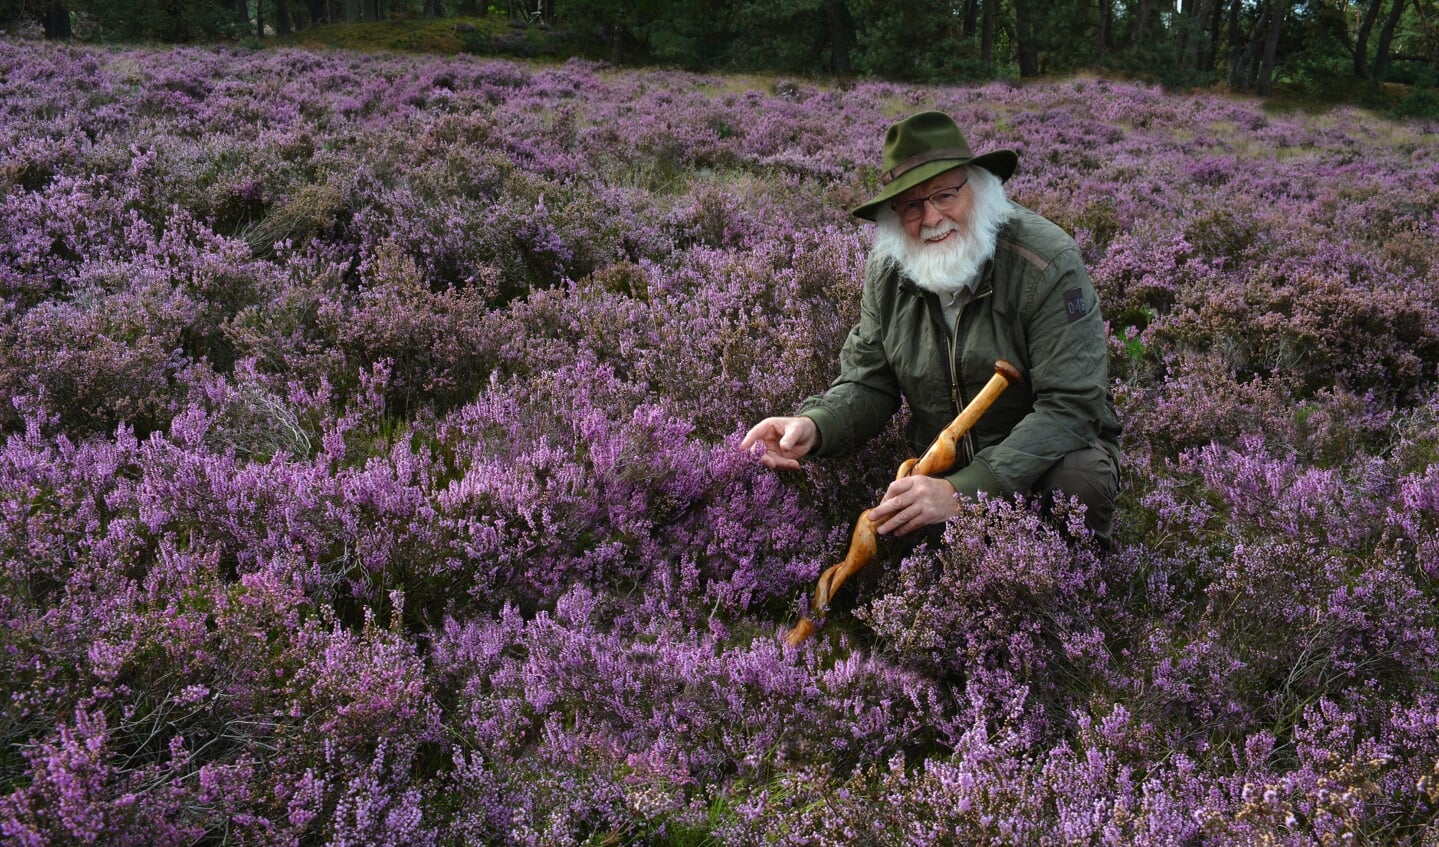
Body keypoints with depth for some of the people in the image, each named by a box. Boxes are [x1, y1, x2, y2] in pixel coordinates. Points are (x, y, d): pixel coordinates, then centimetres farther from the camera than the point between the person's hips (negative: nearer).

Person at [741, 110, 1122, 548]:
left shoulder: (1048, 263, -22)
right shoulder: (888, 270, -5)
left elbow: (1070, 406, -28)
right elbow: (868, 383, 0)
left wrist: (963, 493, -38)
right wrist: (813, 426, -25)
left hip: (1047, 455, -3)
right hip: (943, 467, 4)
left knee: (1079, 479, -34)